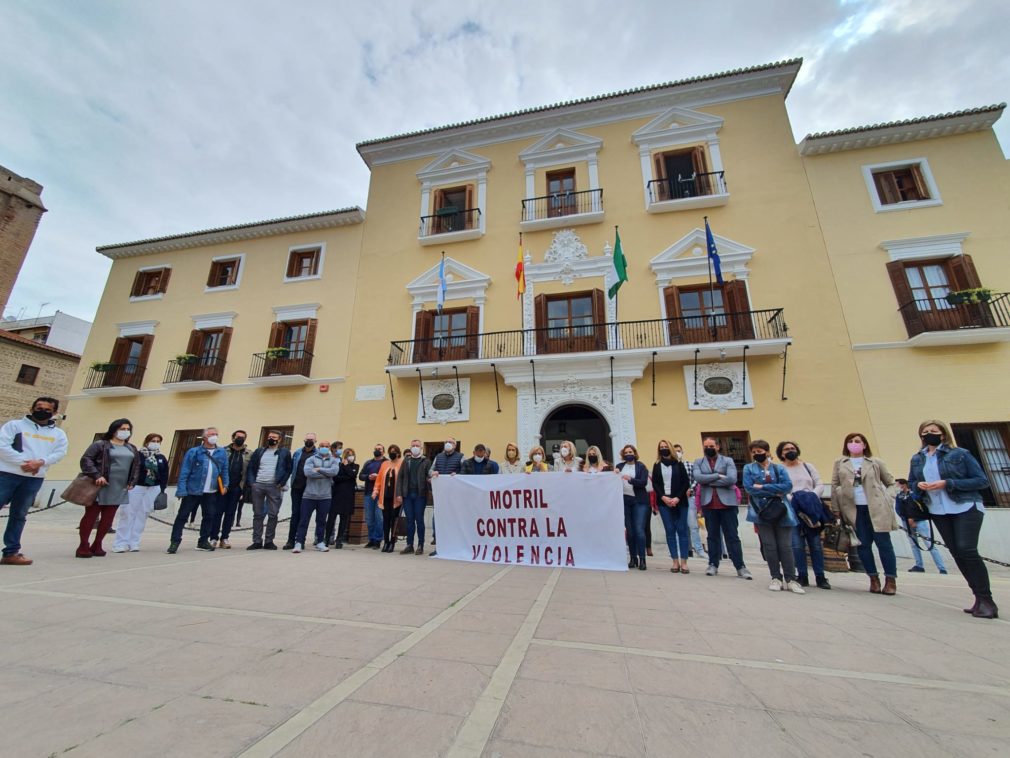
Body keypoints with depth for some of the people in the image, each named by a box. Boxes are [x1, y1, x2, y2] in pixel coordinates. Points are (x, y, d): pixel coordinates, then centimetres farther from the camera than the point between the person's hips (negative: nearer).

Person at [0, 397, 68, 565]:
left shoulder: (58, 433, 12)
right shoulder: (14, 424, 4)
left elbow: (60, 453, 3)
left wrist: (40, 462, -16)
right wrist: (23, 462, -16)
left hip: (35, 479, 3)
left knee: (19, 515, 9)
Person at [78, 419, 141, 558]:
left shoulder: (132, 449, 15)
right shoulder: (100, 444, -3)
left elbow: (137, 466, 20)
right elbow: (86, 460, -10)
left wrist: (132, 482, 9)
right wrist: (96, 476, -20)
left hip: (119, 490, 5)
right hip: (100, 487, -5)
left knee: (108, 519, 8)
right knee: (91, 516, 1)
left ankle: (96, 546, 18)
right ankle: (83, 546, 12)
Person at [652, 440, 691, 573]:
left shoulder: (679, 464, 4)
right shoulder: (656, 466, 9)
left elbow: (686, 482, -1)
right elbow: (655, 484, 4)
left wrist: (677, 498, -11)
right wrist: (663, 497, -10)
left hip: (679, 501, -1)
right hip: (664, 502, 1)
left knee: (682, 530, 0)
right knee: (670, 531, 2)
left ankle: (684, 562, 6)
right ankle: (675, 561, 7)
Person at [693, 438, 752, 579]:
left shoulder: (728, 461, 4)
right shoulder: (698, 462, 8)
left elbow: (732, 479, -13)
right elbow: (698, 477, -10)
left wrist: (708, 481, -11)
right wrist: (718, 476, -15)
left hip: (727, 502, -1)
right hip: (708, 503, 2)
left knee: (732, 536, 3)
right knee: (713, 535, 9)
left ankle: (740, 566, 11)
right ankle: (713, 564, 17)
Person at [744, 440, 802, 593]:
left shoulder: (779, 468, 8)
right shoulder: (749, 468, 6)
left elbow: (788, 486, -7)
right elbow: (749, 488, -7)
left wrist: (763, 487, -12)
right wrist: (775, 492, -8)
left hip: (781, 511, 1)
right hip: (762, 511, 0)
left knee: (785, 546, 0)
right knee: (769, 546, 2)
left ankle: (790, 579, 10)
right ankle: (776, 578, 13)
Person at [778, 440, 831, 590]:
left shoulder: (808, 466, 14)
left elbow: (820, 485, 8)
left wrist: (812, 496, -9)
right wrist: (791, 499, -18)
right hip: (791, 510, -2)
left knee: (816, 544, 4)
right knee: (797, 545, -2)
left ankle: (820, 577, 13)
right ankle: (802, 576, 6)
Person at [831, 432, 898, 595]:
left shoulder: (875, 462, 7)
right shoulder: (839, 464, 8)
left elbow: (890, 483, 11)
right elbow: (834, 486, 7)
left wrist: (888, 500, -1)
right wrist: (838, 507, 2)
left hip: (876, 508, -1)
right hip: (854, 509, 1)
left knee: (884, 543, 1)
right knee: (863, 545, 5)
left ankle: (891, 580, 12)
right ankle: (874, 579, 16)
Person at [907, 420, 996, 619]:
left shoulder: (960, 454, -4)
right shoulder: (917, 459, 8)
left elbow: (982, 481, -7)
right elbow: (910, 483, 16)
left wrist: (947, 483, -18)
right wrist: (918, 485, -7)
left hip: (966, 508, -4)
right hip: (938, 512, 4)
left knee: (967, 550, -13)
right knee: (957, 553, 7)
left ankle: (986, 600, -2)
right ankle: (980, 597, 17)